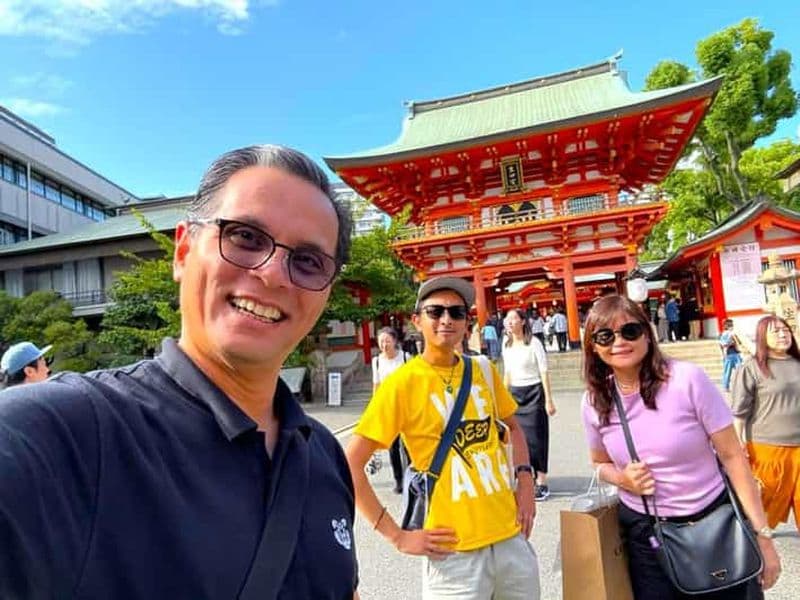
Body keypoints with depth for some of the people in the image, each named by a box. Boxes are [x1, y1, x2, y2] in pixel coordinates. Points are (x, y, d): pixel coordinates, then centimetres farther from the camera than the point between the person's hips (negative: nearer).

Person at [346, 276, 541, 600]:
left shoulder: (484, 369, 2)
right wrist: (396, 536, -12)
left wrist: (525, 480, 3)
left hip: (512, 537, 5)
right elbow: (350, 464, -13)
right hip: (456, 552, -5)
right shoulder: (403, 383, -14)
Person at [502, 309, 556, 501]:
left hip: (533, 393, -5)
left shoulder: (534, 343, -10)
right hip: (515, 394, 5)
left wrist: (548, 400, -12)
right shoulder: (506, 345, 7)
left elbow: (544, 372, -9)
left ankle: (542, 484, 9)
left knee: (535, 438, -2)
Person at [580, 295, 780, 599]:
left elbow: (732, 456, -9)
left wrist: (762, 534, -8)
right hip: (643, 532, 2)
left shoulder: (688, 379, -17)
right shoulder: (594, 402, -7)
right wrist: (623, 479, -12)